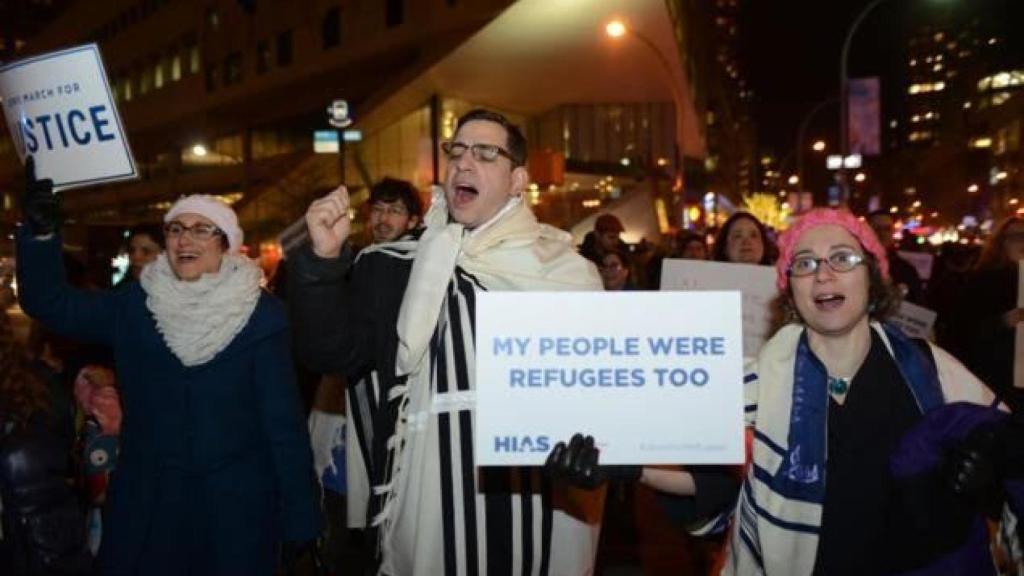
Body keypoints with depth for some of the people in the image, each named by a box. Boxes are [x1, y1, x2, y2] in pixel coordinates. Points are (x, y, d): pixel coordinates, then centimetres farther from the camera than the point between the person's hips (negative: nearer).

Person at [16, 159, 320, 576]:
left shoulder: (260, 315, -8)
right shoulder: (133, 305, 2)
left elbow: (283, 420, -8)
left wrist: (300, 517, -9)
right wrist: (41, 232, -17)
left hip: (236, 502, -2)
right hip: (146, 500, 3)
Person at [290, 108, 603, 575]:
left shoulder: (566, 271, 2)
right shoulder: (394, 267, 4)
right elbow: (334, 355, -1)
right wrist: (325, 260, -13)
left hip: (542, 507, 0)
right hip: (429, 506, 1)